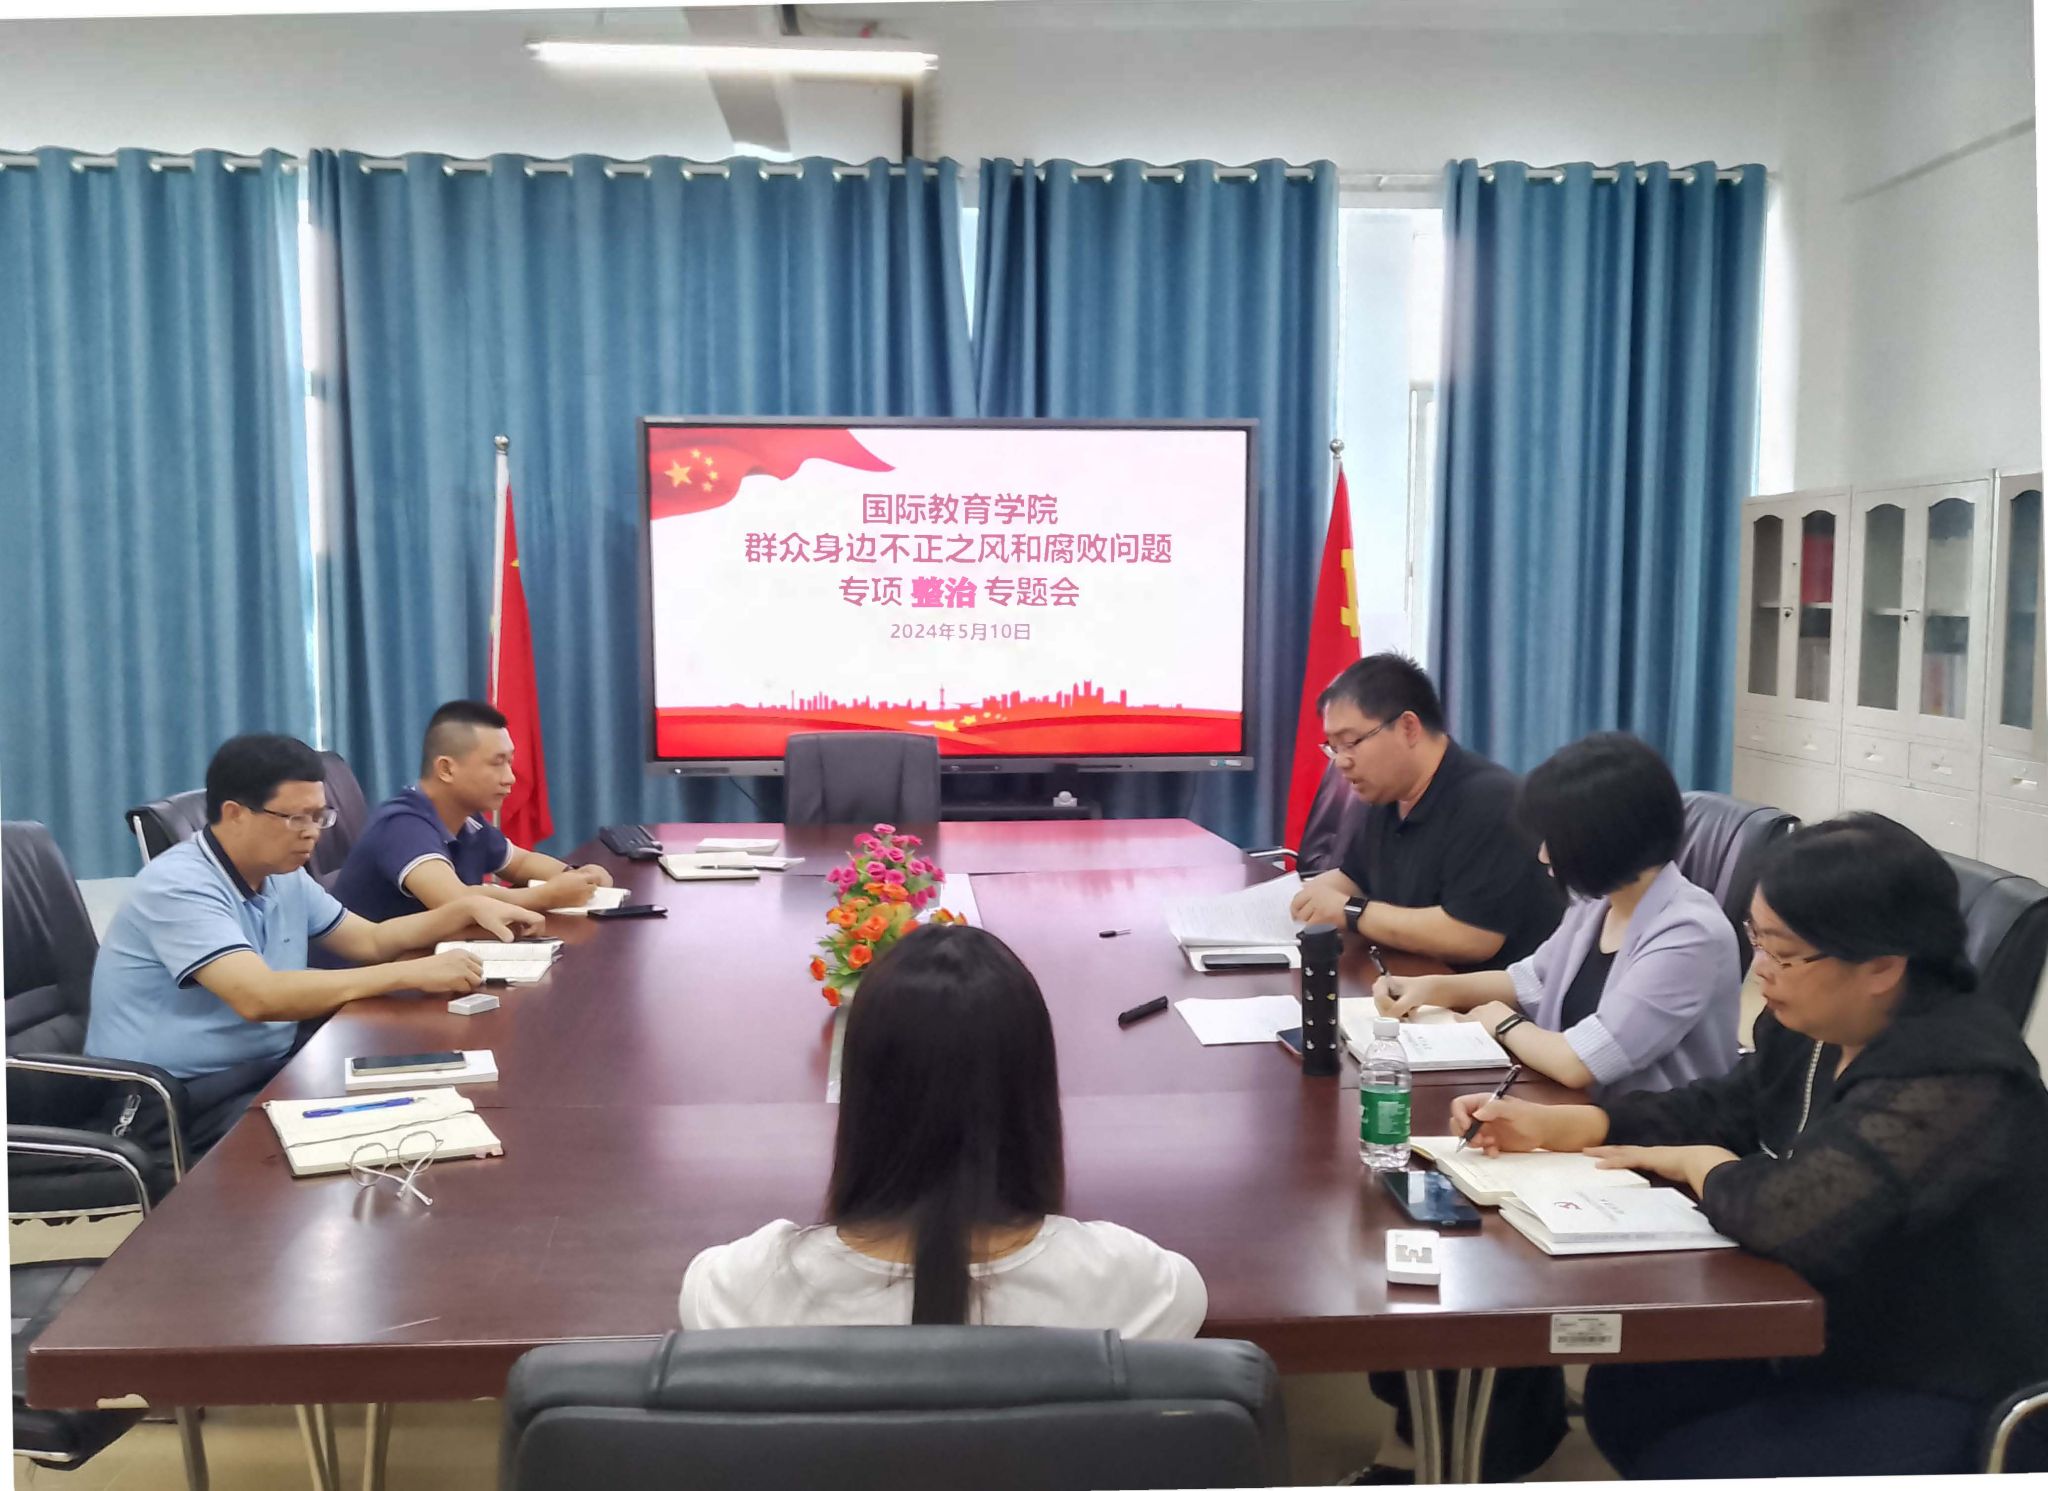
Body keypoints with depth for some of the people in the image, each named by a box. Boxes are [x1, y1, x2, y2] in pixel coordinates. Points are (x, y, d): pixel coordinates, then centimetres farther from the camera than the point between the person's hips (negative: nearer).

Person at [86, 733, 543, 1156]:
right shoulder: (179, 886, -20)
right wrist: (412, 974, -32)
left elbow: (370, 941, 18)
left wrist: (467, 908, 2)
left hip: (265, 1072, 9)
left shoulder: (283, 876, 8)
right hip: (170, 1102, -8)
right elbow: (259, 997, -33)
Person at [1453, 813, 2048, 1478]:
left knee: (1678, 1466, -12)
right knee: (1623, 1394, 9)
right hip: (1819, 1341, 9)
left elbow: (1795, 1217, -41)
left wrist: (1699, 1165, -18)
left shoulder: (1952, 1082, -32)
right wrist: (1549, 1125, -2)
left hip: (1925, 1398, -9)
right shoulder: (1811, 1026, -3)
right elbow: (1719, 1110, 10)